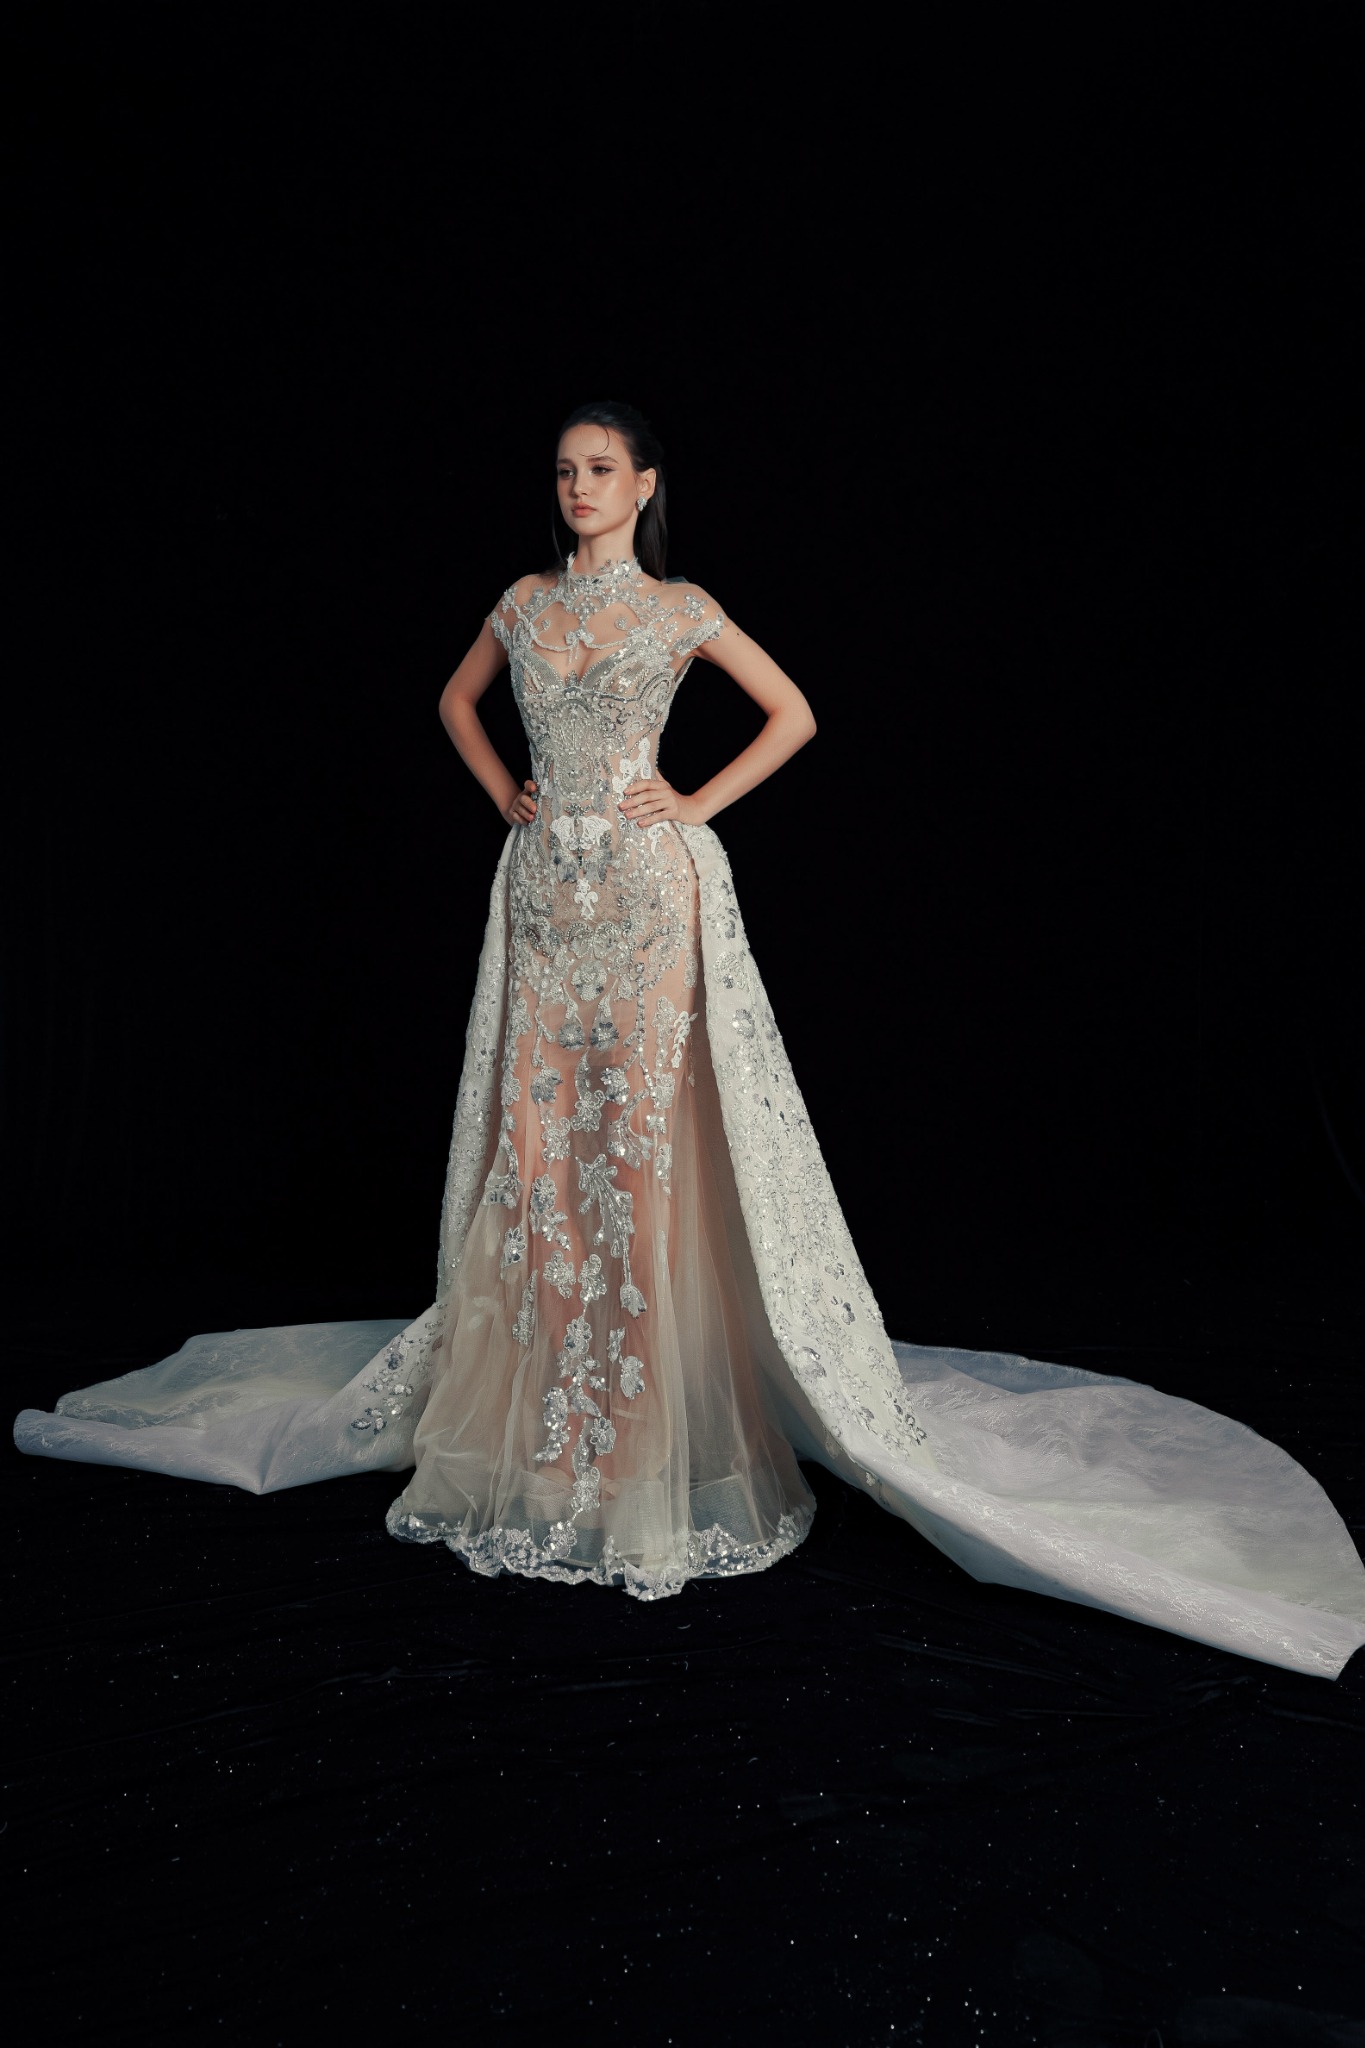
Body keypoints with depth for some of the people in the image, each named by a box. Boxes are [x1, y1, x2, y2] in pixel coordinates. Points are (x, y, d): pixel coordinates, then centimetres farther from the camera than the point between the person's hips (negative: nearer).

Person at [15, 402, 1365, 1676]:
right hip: (544, 884, 4)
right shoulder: (525, 600, 13)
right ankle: (549, 1400, 19)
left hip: (647, 885, -4)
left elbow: (794, 714, 5)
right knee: (538, 1133, 4)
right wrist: (505, 794, 12)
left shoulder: (680, 608, 2)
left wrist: (698, 805, -2)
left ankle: (649, 1410, 7)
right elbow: (458, 702, 27)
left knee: (641, 1132, -5)